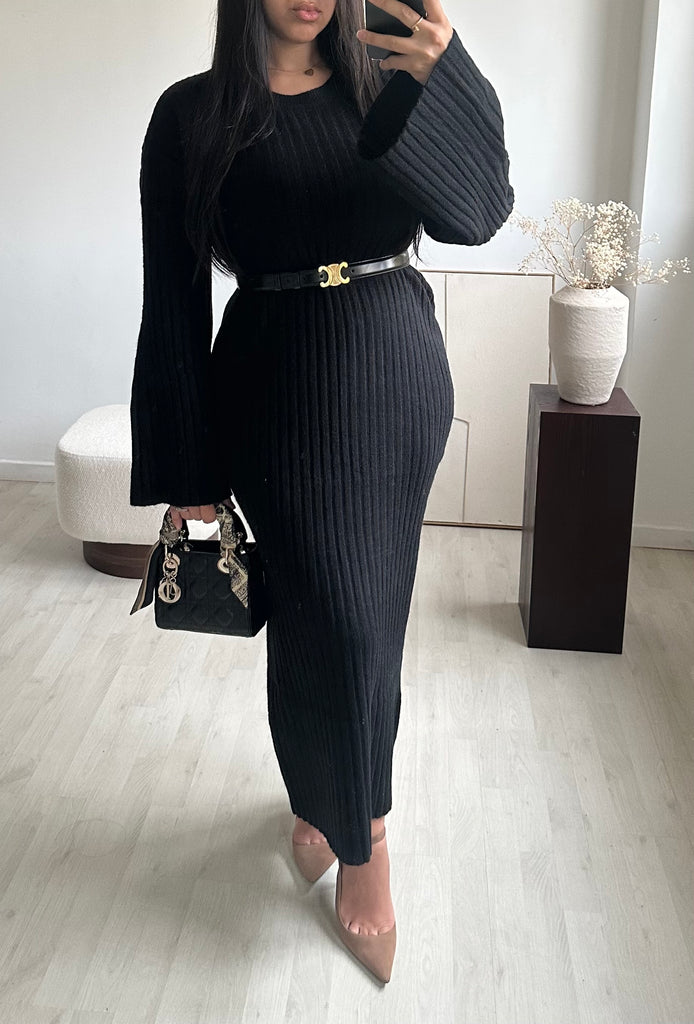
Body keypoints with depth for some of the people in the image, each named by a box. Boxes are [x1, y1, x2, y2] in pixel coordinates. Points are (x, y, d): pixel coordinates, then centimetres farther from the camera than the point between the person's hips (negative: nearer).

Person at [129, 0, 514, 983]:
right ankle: (361, 836, 22)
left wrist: (448, 79, -28)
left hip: (401, 377, 3)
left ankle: (330, 802, 36)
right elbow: (175, 297, -4)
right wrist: (187, 466, -5)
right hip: (284, 387, -3)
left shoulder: (385, 90, 6)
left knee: (362, 608, 12)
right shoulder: (194, 114, -2)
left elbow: (476, 213, -9)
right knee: (334, 616, -3)